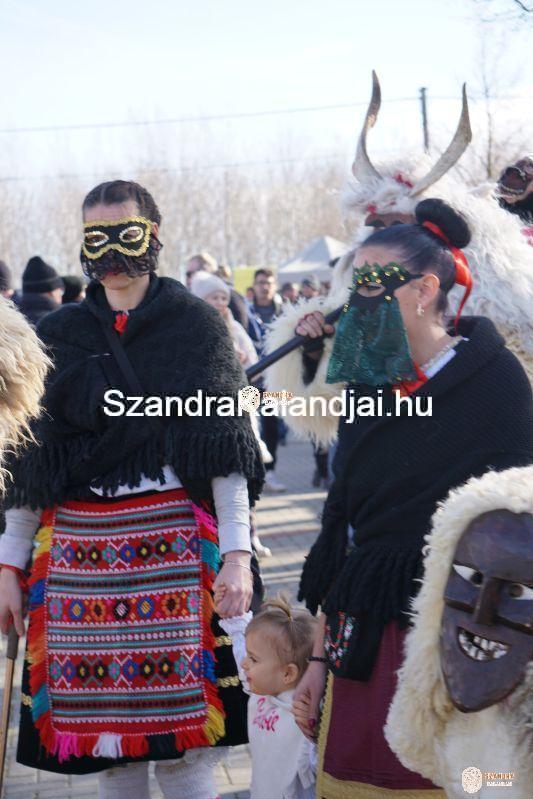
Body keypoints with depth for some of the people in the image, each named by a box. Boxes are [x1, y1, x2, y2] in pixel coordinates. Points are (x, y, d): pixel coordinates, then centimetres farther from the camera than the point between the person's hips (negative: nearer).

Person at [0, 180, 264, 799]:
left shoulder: (195, 326, 5)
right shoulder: (60, 336, 12)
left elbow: (225, 447, 0)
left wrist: (237, 553, -9)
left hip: (176, 546, -2)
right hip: (79, 549, 3)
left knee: (181, 748, -5)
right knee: (104, 739, 3)